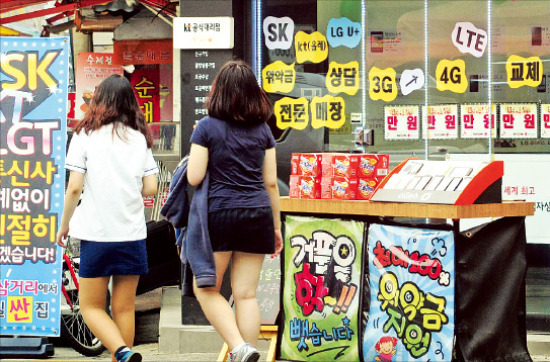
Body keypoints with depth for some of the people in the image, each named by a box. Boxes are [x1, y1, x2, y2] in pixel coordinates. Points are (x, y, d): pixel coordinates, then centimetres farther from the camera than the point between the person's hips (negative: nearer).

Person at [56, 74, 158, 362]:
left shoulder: (85, 135, -2)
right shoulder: (140, 138, 6)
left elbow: (74, 188, -7)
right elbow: (150, 188, 3)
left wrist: (64, 224, 6)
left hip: (96, 233, -3)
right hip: (132, 232, 3)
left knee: (91, 307, 5)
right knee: (124, 308, 9)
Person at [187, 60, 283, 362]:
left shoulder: (207, 127, -4)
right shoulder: (262, 129, 7)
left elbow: (194, 178, -8)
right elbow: (271, 182, 9)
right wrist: (277, 226, 16)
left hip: (220, 212, -4)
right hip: (257, 213, 4)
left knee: (206, 289, 9)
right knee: (246, 294, 6)